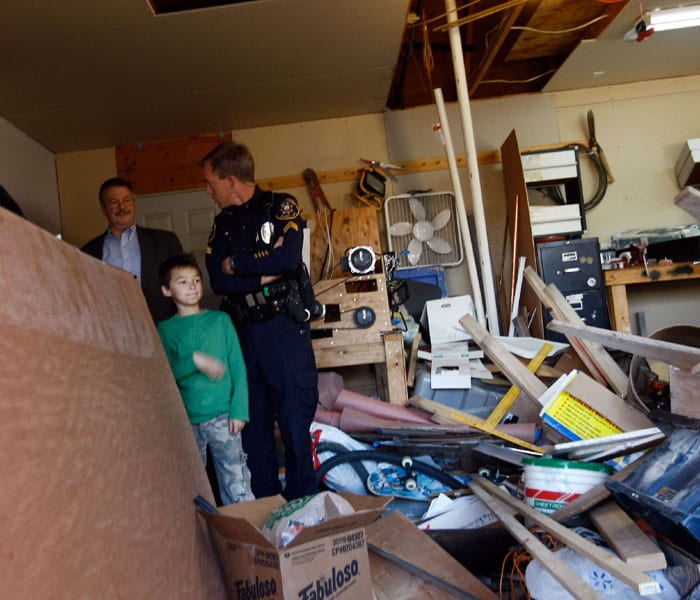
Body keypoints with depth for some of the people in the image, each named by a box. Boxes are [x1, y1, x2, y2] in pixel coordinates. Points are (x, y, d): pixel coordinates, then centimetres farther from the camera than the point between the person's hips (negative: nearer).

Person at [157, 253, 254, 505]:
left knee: (238, 488, -1)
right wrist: (195, 361, -22)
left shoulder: (220, 320, 5)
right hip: (186, 420, 1)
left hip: (222, 416, -1)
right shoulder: (165, 329, 6)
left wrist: (239, 410, -5)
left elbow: (237, 367, 2)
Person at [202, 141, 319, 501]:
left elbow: (289, 258, -18)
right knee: (254, 425, 9)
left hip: (284, 327, -5)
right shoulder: (223, 223, 14)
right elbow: (217, 282, 1)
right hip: (243, 333, 5)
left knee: (295, 420, -1)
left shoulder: (281, 207, 0)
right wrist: (265, 274, -10)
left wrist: (237, 264, -5)